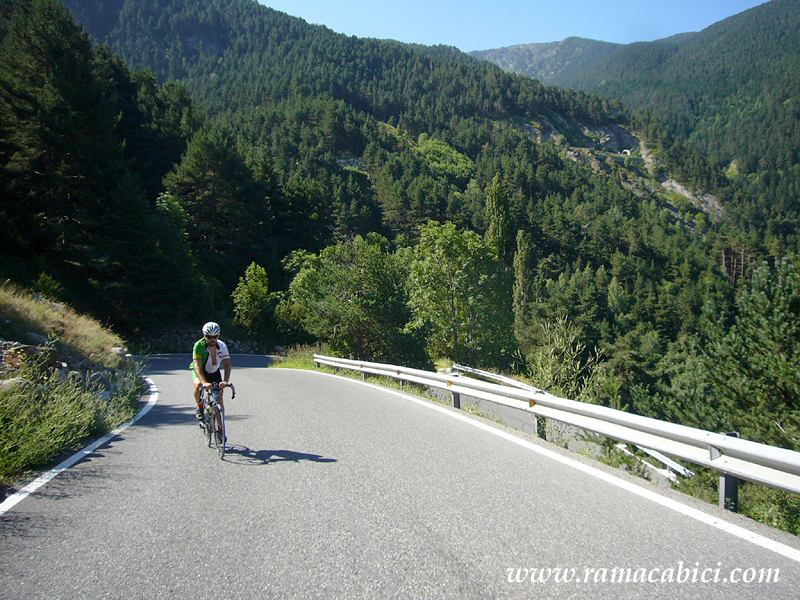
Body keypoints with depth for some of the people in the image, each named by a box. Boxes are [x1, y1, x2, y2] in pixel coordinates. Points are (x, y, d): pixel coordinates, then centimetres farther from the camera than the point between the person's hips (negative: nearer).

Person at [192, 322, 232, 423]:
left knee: (219, 399, -6)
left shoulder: (222, 346, -20)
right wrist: (204, 382, -52)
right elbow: (197, 366, -37)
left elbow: (227, 364, -29)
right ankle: (199, 407, -7)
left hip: (214, 372, 2)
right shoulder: (199, 345, -28)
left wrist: (225, 381, -46)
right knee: (198, 385, -35)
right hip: (200, 372, -2)